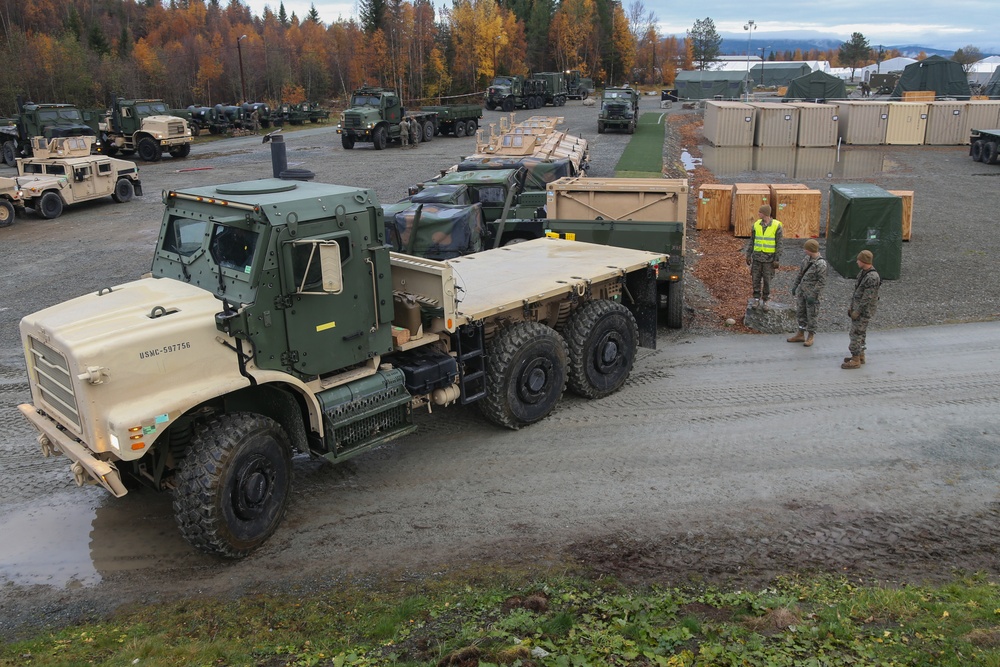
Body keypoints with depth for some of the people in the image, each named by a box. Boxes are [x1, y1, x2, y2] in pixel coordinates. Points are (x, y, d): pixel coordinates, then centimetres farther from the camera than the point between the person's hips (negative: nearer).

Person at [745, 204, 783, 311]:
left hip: (769, 258, -3)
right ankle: (756, 300, 16)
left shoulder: (776, 226, -11)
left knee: (767, 280, 4)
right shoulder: (756, 224, -1)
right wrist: (748, 256, 3)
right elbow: (752, 241, 5)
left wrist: (777, 260, -12)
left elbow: (779, 244, -9)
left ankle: (765, 301, 17)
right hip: (757, 256, 3)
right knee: (755, 279, 3)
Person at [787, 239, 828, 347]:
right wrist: (795, 285, 16)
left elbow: (822, 282, -18)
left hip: (811, 293, -8)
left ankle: (810, 337, 15)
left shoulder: (821, 264, -19)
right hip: (801, 290, 8)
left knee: (811, 315, 3)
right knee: (800, 312, 14)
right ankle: (801, 334, 25)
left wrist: (813, 295, -20)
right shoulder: (807, 258, 4)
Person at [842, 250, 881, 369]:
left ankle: (855, 361, 0)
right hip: (858, 308, 10)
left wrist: (857, 311, -19)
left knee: (856, 334, -6)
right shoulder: (863, 272, 7)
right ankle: (860, 356, 28)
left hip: (864, 311, -10)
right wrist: (851, 306, 15)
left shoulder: (872, 277, -24)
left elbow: (867, 297, -24)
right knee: (860, 333, 17)